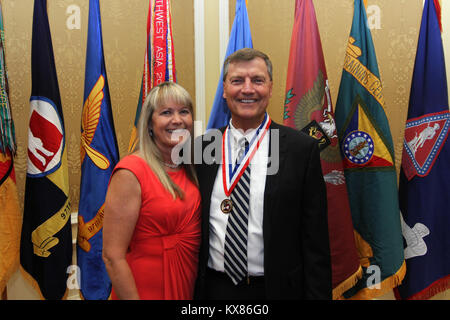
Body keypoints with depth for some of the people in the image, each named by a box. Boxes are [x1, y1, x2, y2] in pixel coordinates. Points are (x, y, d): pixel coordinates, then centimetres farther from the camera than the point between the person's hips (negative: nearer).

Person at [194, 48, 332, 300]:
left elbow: (315, 241, -7)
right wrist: (190, 290, 5)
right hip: (214, 288, 3)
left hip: (277, 288, -2)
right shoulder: (202, 148, 0)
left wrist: (318, 295, -9)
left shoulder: (302, 149, -8)